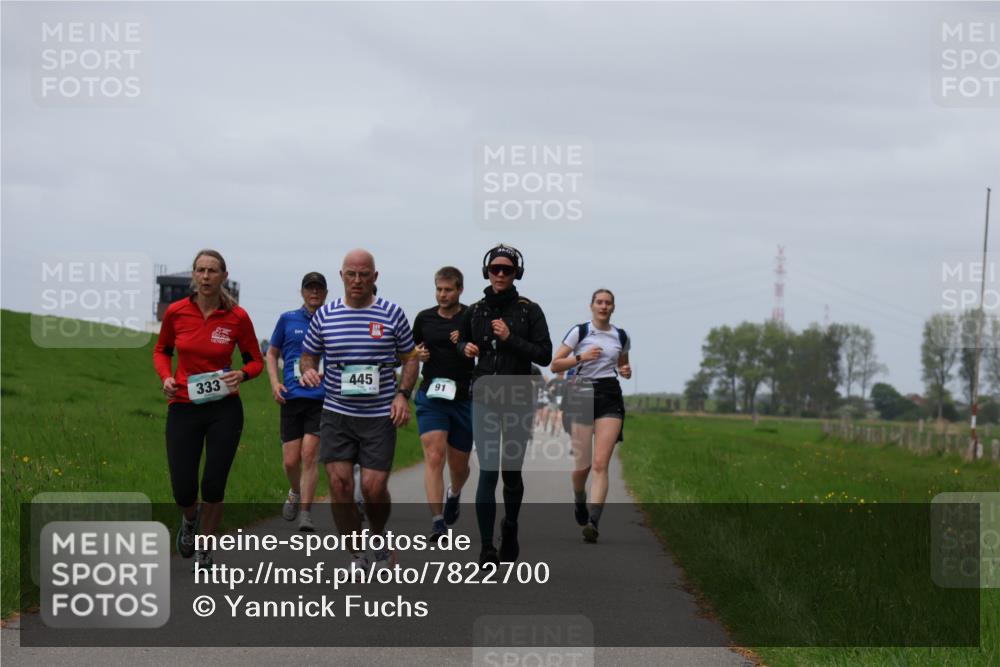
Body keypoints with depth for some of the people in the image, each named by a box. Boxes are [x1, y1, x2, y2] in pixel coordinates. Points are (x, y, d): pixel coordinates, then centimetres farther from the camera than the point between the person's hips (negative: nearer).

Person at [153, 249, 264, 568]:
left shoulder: (237, 317, -6)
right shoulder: (176, 312, -3)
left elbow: (255, 361, 7)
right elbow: (161, 350, 15)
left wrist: (242, 374, -15)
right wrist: (165, 376, -5)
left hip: (224, 410, -1)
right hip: (183, 408, 1)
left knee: (213, 486, -2)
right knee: (183, 490, -2)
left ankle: (204, 550, 22)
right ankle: (190, 519, 36)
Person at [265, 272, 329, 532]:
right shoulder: (288, 320, 8)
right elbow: (272, 354, 17)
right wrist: (275, 383, 2)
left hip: (321, 399, -1)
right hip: (292, 397, 1)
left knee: (308, 454, -13)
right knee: (291, 460, 1)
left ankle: (305, 512, -7)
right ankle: (295, 493, 32)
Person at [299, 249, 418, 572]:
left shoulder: (392, 314, 1)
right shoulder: (324, 315, 4)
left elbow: (410, 358, 9)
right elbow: (308, 355, 15)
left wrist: (403, 394, -6)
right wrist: (308, 371, -9)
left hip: (380, 415, -1)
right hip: (336, 414, 1)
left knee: (374, 487, -8)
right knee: (340, 484, -8)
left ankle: (379, 537, 24)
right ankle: (357, 557, 7)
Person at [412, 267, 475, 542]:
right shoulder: (424, 318, 6)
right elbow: (411, 350, 21)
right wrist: (417, 354, -2)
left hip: (463, 398, 0)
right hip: (431, 397, 0)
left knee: (459, 465, 11)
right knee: (434, 456, -17)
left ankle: (454, 494, 46)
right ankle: (437, 520, -20)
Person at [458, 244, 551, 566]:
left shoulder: (529, 311, -3)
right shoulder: (475, 311, 5)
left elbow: (544, 355, -6)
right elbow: (461, 339, 24)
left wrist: (510, 338, -16)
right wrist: (466, 348, 1)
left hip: (518, 400, -1)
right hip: (485, 399, 1)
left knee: (512, 472, 9)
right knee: (488, 473, -9)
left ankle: (510, 529, 37)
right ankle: (487, 551, -10)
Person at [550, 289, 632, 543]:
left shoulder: (621, 336, 10)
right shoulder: (579, 332, 0)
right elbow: (555, 365, -1)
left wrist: (626, 371, 4)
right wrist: (581, 357, -15)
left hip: (610, 398, 1)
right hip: (582, 396, -1)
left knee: (600, 463, -13)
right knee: (582, 464, -1)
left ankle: (592, 522, -20)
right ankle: (579, 502, 34)